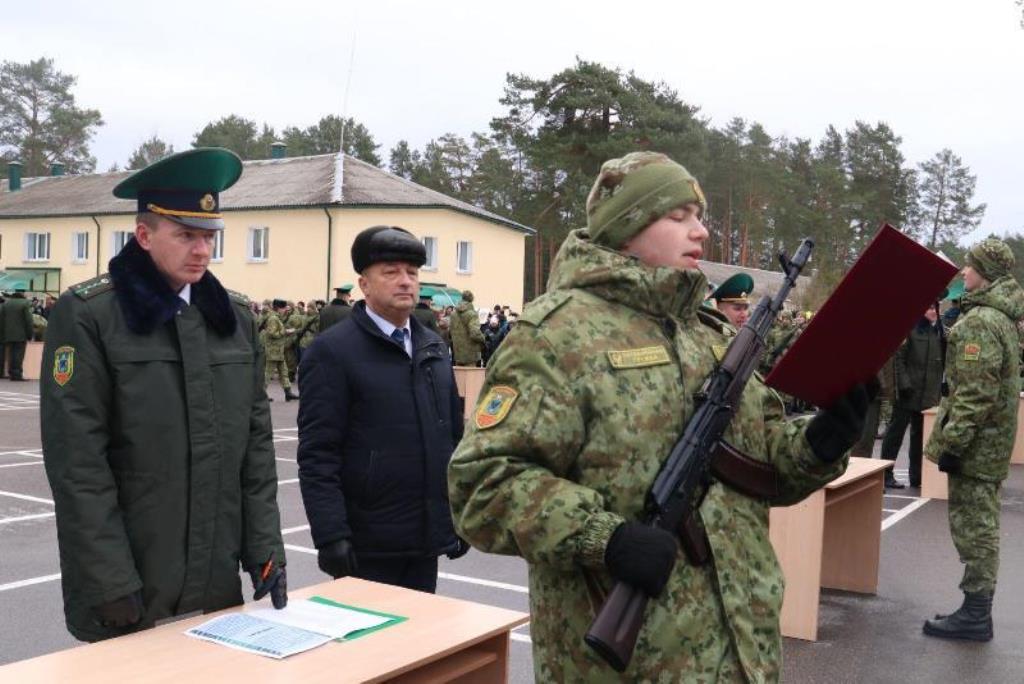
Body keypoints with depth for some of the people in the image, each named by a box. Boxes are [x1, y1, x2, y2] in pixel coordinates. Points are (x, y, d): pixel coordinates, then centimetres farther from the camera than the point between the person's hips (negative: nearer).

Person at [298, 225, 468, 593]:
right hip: (367, 548, -6)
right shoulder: (331, 352, -9)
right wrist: (330, 536, -19)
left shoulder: (433, 346, 12)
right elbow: (317, 456, -14)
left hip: (426, 539, 6)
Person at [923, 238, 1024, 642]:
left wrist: (952, 442, -21)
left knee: (972, 525, -4)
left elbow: (975, 392, -24)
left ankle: (975, 615, 2)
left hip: (976, 442, -10)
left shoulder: (979, 321, -18)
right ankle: (977, 608, 24)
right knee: (980, 524, 15)